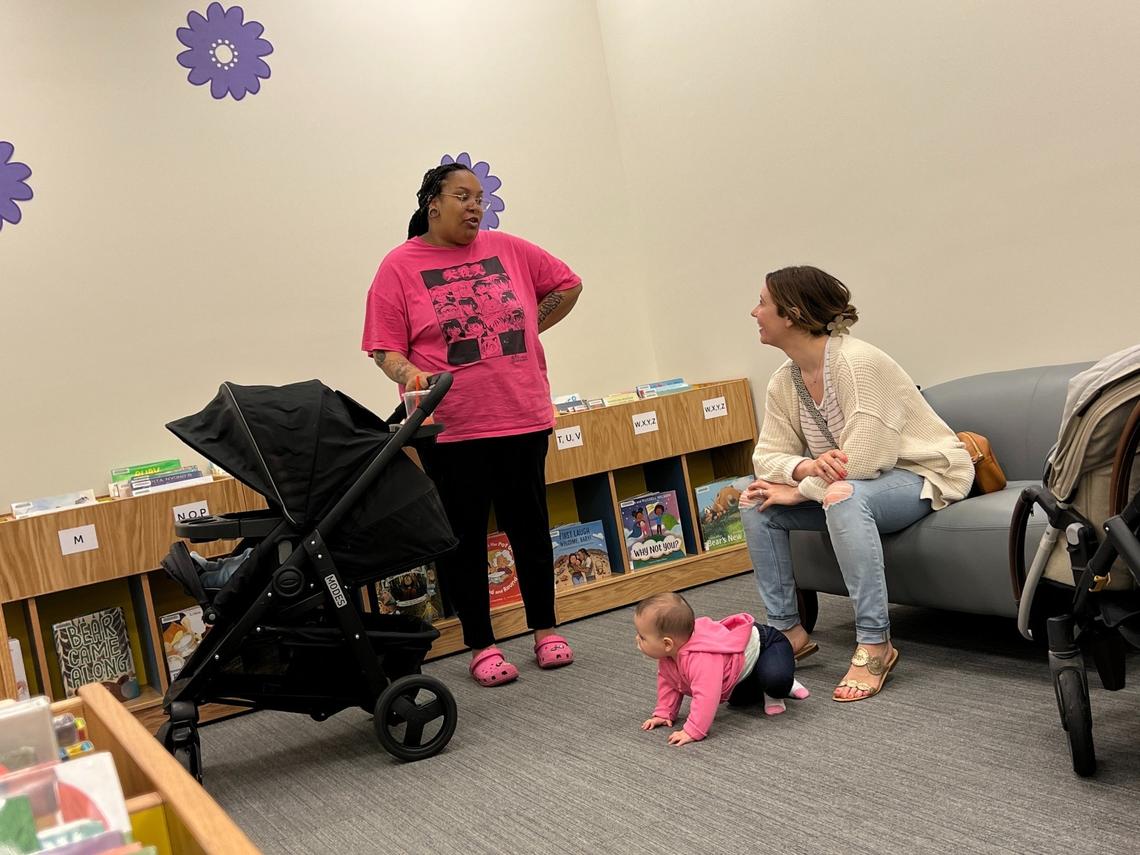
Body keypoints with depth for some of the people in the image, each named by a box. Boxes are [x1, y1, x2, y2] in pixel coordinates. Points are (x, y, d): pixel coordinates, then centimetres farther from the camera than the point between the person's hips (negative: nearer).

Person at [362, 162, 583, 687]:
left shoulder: (508, 249, 6)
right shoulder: (400, 267, -3)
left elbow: (567, 284, 18)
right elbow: (386, 349, -6)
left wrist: (527, 331, 10)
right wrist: (411, 376, -25)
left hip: (522, 418, 3)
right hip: (450, 428, -3)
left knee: (529, 526, 12)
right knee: (463, 537, 5)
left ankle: (545, 629, 27)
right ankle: (481, 646, 18)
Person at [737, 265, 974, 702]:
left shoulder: (857, 363, -26)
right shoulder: (784, 382, -1)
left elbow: (862, 462, -30)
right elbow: (767, 454, -4)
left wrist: (799, 491, -22)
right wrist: (806, 468, -26)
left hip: (924, 474, -8)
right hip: (852, 483, 8)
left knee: (844, 496, -39)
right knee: (754, 496, -6)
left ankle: (874, 644, -29)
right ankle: (787, 630, 0)